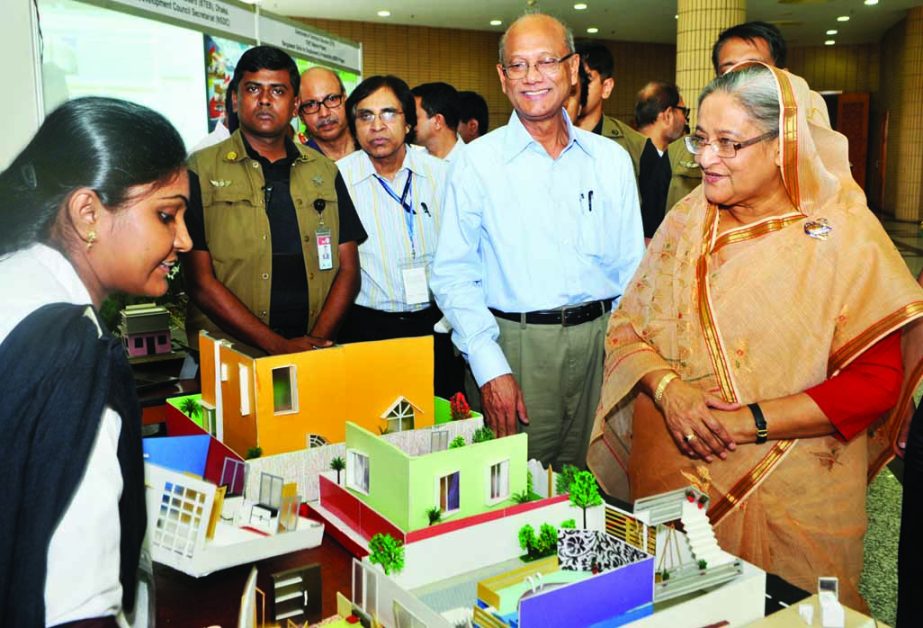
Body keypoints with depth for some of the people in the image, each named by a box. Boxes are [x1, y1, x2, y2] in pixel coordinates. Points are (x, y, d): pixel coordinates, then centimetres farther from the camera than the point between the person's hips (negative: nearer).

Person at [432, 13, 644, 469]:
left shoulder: (611, 159, 9)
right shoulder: (477, 162, -1)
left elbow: (631, 269, 12)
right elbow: (453, 274, -4)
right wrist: (490, 367, -13)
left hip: (601, 340, 3)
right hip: (515, 344, -3)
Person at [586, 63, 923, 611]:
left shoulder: (844, 234, -10)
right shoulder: (688, 220, 3)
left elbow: (876, 379, -13)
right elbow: (627, 324, 3)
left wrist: (749, 421, -19)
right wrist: (668, 387, -16)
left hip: (790, 499, -3)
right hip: (669, 479, 4)